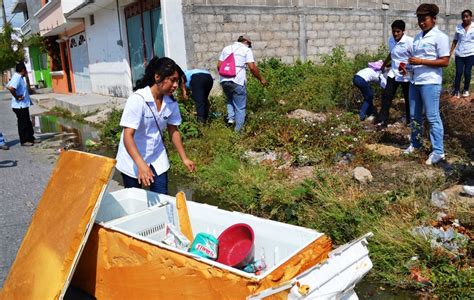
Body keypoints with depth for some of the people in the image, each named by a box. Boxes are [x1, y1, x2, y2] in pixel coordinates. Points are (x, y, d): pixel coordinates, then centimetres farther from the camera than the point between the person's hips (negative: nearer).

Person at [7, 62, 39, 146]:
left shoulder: (19, 77, 11)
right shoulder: (17, 78, -19)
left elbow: (8, 86, 23)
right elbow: (11, 88, -35)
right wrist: (17, 97, -22)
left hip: (24, 105, 10)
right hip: (20, 106, -10)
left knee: (28, 123, 16)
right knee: (23, 123, 0)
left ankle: (31, 138, 25)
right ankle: (24, 141, 9)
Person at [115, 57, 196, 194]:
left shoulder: (171, 103, -9)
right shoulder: (137, 99, -26)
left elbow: (173, 131, 6)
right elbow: (128, 136, -30)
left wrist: (184, 158, 5)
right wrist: (141, 165, -43)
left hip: (157, 158, 4)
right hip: (133, 160, -4)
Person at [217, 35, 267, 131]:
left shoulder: (226, 48, 19)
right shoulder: (246, 50, 5)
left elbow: (219, 65, 14)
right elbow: (252, 67, -6)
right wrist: (261, 79, 5)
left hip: (224, 81, 5)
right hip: (238, 81, -5)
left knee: (229, 100, 30)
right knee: (240, 107, 6)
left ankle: (230, 118, 11)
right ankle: (238, 130, 8)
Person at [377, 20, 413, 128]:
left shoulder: (410, 42, -17)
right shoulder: (391, 40, 3)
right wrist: (384, 64, 34)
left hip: (407, 75, -5)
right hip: (393, 73, 5)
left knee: (408, 99, 9)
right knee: (386, 96, -3)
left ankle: (409, 121, 27)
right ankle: (382, 121, 1)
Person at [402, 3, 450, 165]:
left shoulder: (440, 37, -8)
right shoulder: (418, 37, 14)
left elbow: (445, 62, -14)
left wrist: (420, 61, -19)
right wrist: (407, 66, 4)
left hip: (430, 83, -7)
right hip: (414, 81, 8)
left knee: (432, 117, -4)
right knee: (414, 116, 14)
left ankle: (438, 152, 3)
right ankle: (415, 143, 30)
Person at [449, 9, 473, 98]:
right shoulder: (458, 27, 5)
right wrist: (450, 52, 6)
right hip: (459, 54, 1)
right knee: (458, 72, -3)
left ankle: (466, 90, 19)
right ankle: (457, 91, 2)